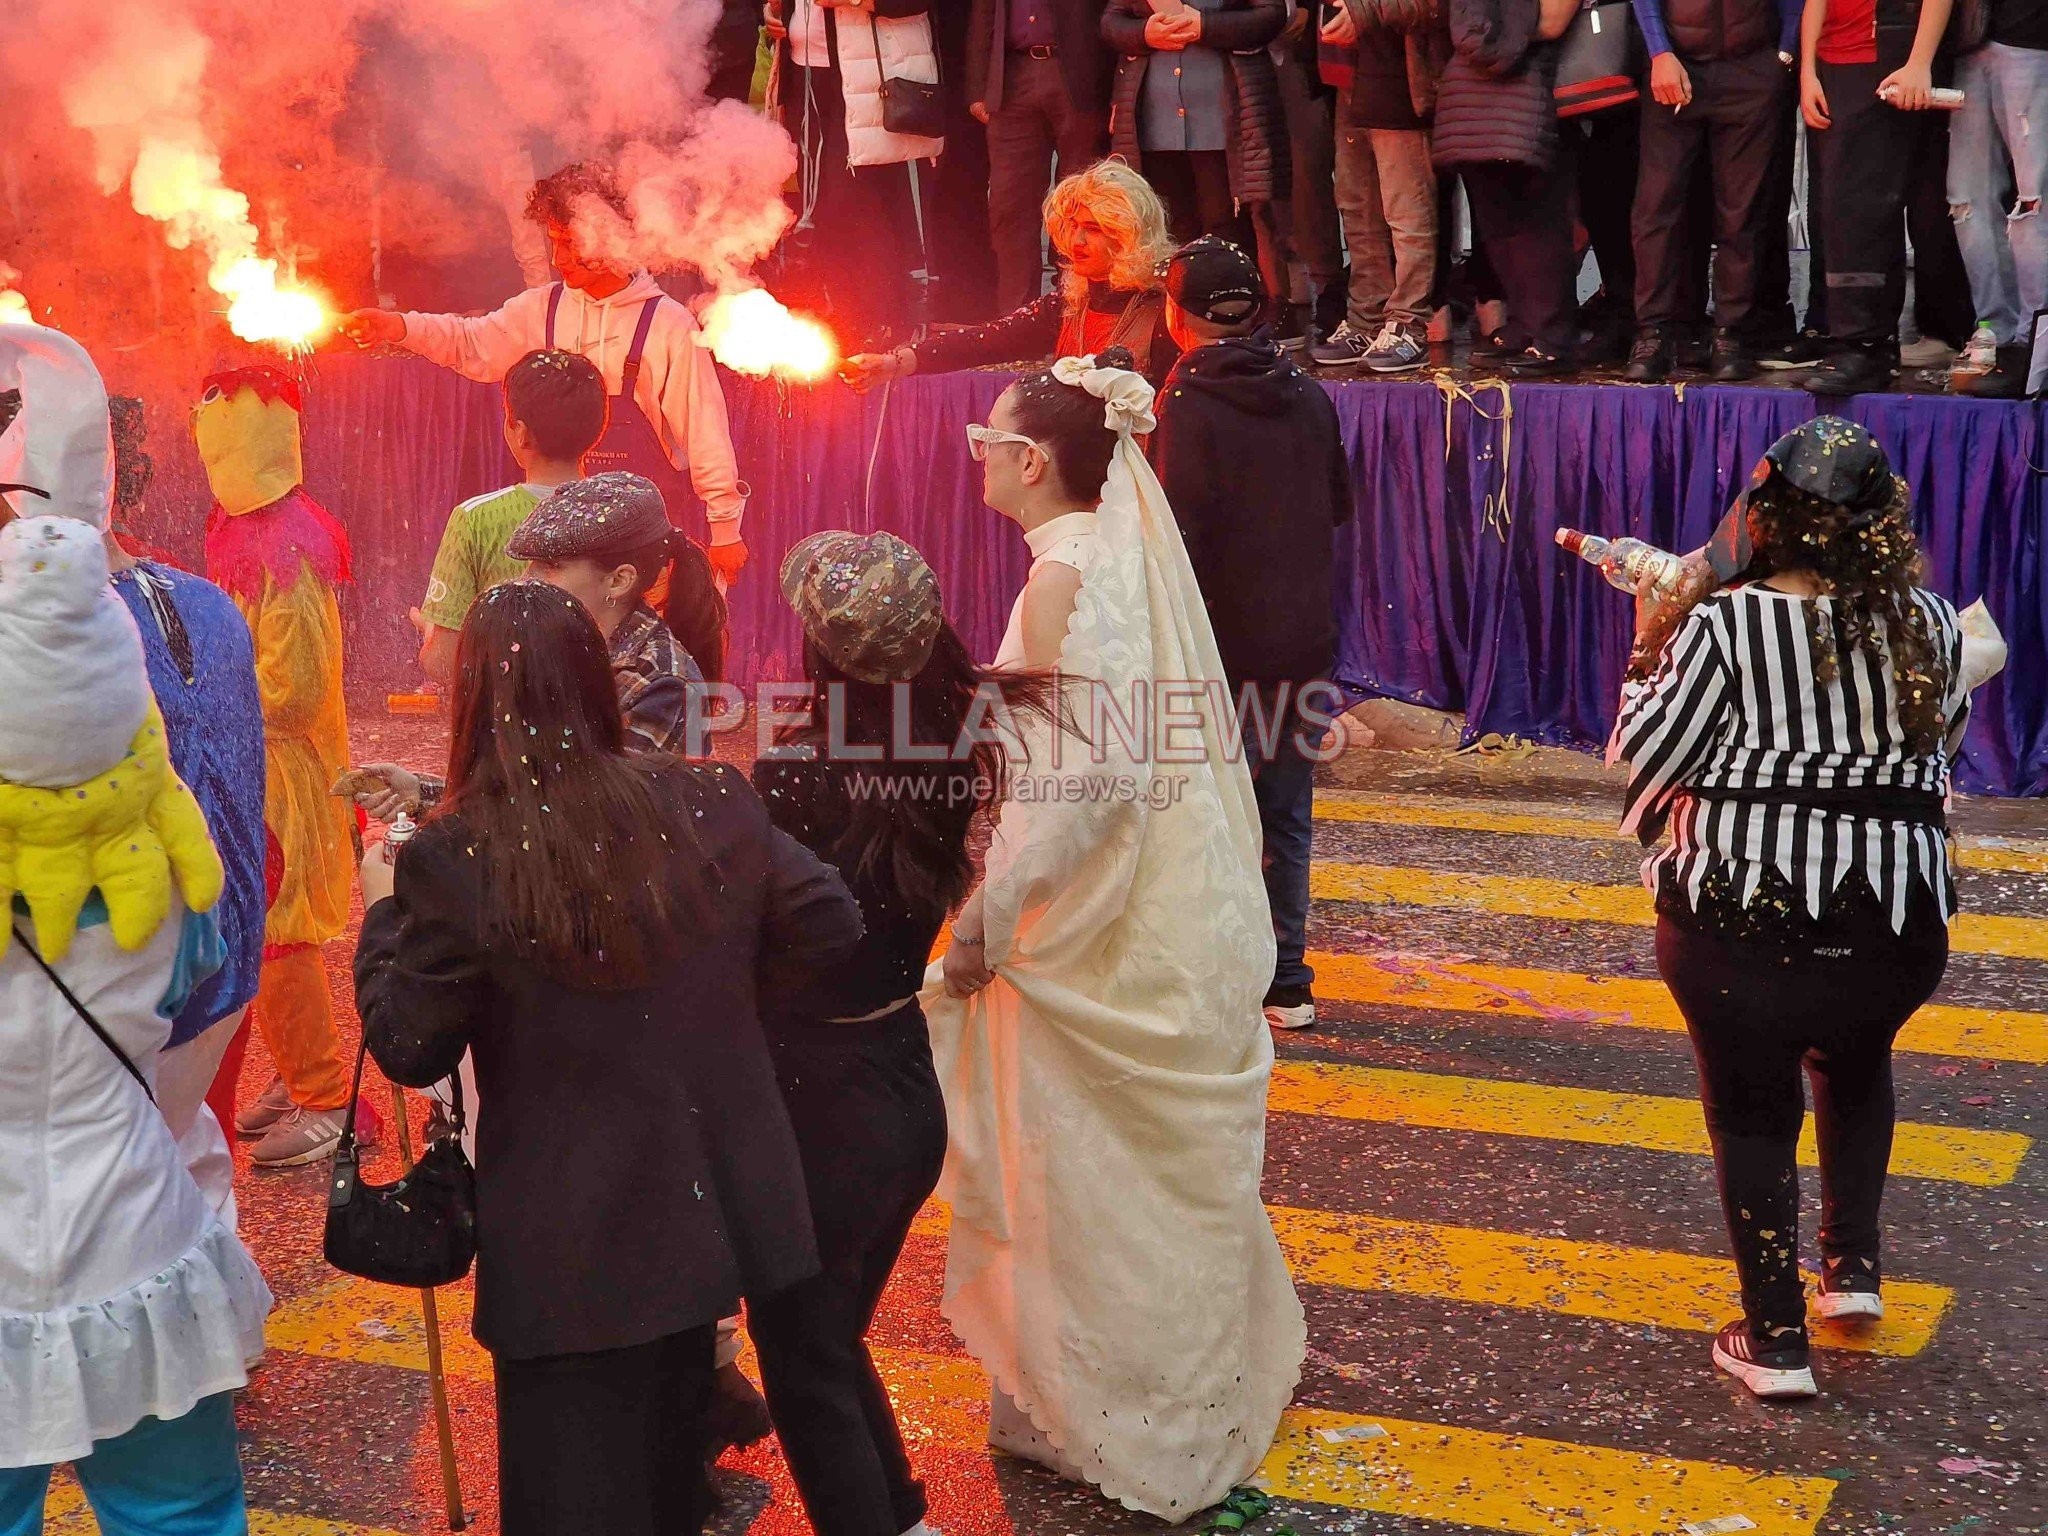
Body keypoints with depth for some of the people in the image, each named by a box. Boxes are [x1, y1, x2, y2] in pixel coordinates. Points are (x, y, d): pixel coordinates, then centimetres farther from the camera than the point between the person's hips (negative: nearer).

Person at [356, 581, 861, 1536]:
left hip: (569, 1252, -4)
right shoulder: (711, 807, -6)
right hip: (706, 1212, 4)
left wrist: (383, 913, 6)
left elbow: (409, 1050, -9)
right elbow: (830, 928, 2)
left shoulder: (457, 859, -18)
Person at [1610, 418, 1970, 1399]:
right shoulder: (1930, 626, 0)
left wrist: (1648, 678, 10)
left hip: (1740, 916, -4)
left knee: (1753, 1109, 10)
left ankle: (1776, 1339, 12)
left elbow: (1650, 753, -7)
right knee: (1856, 1067, 31)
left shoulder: (1728, 626, -12)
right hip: (1893, 917, 4)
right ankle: (1854, 1267, 31)